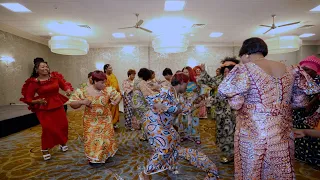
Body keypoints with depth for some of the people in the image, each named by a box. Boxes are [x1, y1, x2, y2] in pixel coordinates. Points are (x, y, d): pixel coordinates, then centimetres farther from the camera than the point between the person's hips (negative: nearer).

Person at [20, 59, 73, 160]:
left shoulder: (55, 76, -2)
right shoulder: (33, 82, -9)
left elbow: (64, 84, 7)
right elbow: (28, 98, -4)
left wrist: (68, 89, -14)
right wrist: (38, 101, -22)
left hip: (58, 105, 4)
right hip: (44, 108, -3)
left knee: (63, 125, 9)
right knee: (48, 129, -9)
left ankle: (63, 143, 36)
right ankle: (45, 150, 16)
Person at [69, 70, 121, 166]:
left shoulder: (108, 90, -10)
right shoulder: (83, 91, -13)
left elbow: (118, 96, 4)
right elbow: (72, 104, -10)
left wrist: (115, 102, -16)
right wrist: (82, 102, -30)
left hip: (105, 120, 2)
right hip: (91, 121, -1)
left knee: (106, 139, 13)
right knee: (92, 140, 7)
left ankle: (104, 155, 38)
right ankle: (93, 158, 29)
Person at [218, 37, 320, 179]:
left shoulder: (245, 69, -12)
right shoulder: (288, 70, 7)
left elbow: (235, 104, -16)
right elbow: (299, 101, 13)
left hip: (254, 134, -6)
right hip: (283, 134, 6)